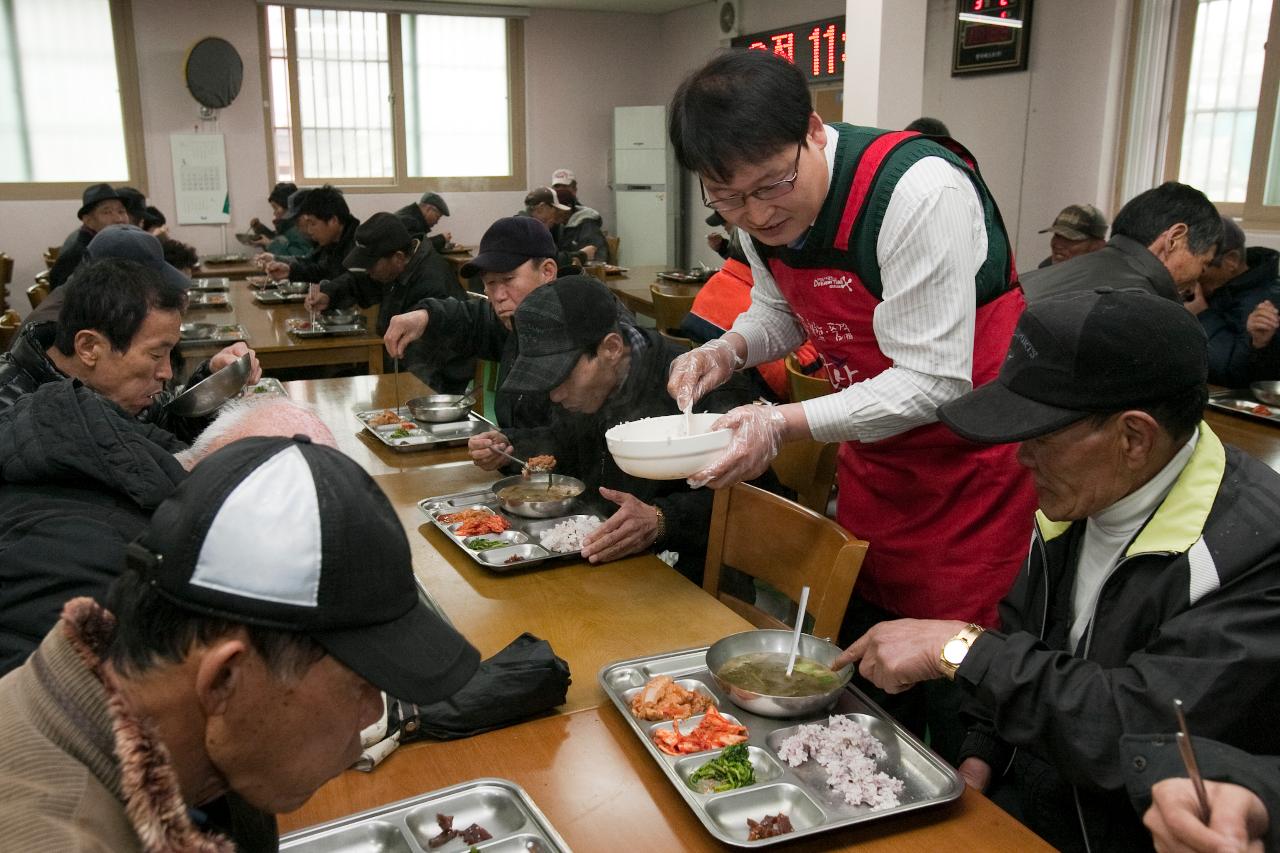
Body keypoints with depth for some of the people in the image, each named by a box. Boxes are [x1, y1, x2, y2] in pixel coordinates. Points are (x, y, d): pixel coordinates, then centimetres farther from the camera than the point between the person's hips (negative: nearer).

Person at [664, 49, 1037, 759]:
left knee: (952, 697, -1)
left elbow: (933, 382, -28)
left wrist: (785, 425, -33)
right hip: (873, 451, 7)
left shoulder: (920, 190, -28)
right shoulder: (758, 209, -5)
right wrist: (726, 351, -8)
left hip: (971, 455, -7)